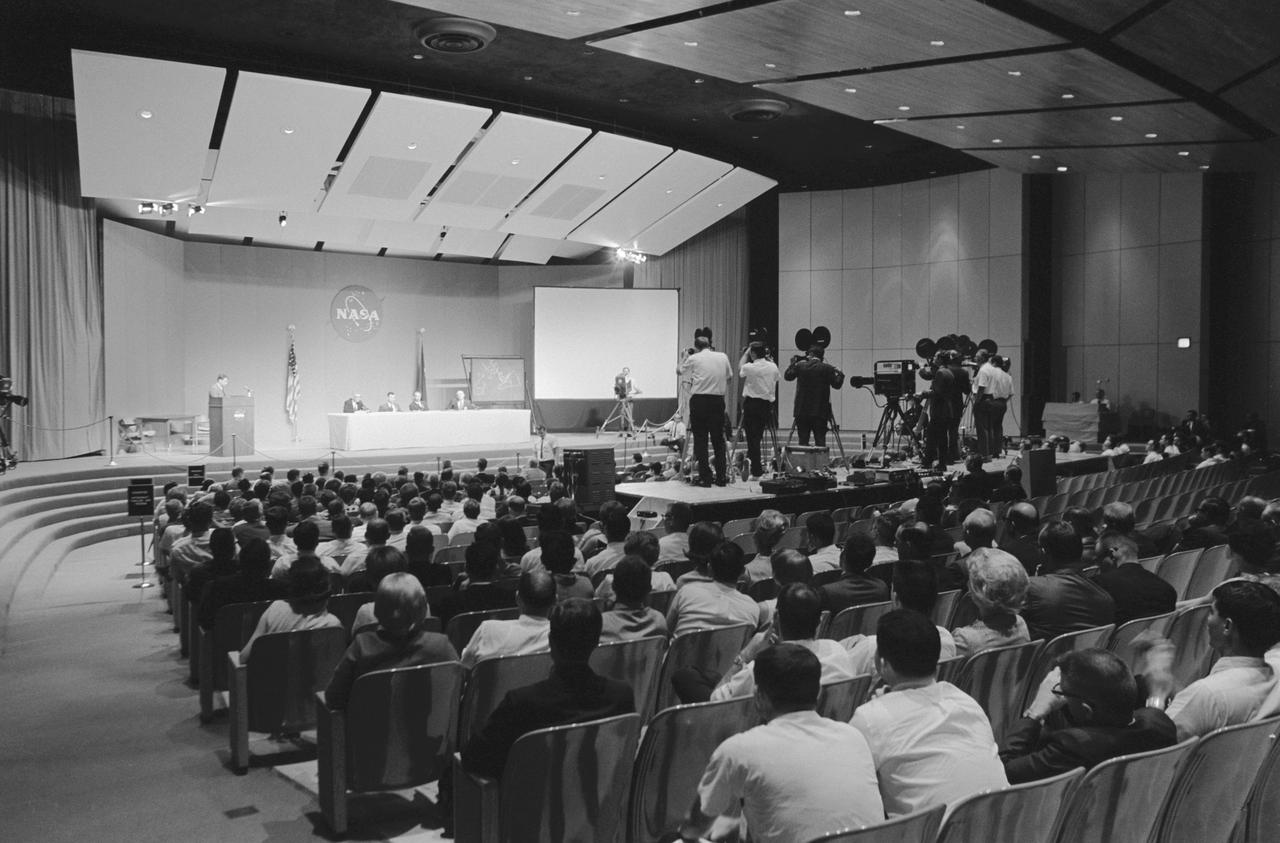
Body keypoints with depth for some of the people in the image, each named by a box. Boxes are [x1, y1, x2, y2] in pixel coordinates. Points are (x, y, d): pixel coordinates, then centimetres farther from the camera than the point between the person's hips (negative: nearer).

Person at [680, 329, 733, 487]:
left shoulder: (693, 359, -1)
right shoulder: (723, 357, 7)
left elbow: (681, 372, 12)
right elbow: (729, 376, 15)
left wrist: (684, 358, 27)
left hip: (699, 400, -3)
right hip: (718, 401, 3)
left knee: (700, 440, 2)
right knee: (718, 439, 9)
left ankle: (705, 477, 0)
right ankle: (721, 477, 10)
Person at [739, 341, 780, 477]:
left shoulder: (749, 367, -11)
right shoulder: (773, 367, 1)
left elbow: (739, 370, 10)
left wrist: (745, 354, 19)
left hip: (752, 403, -4)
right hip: (767, 404, 4)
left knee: (752, 437, 0)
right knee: (758, 435, 13)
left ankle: (757, 470, -2)